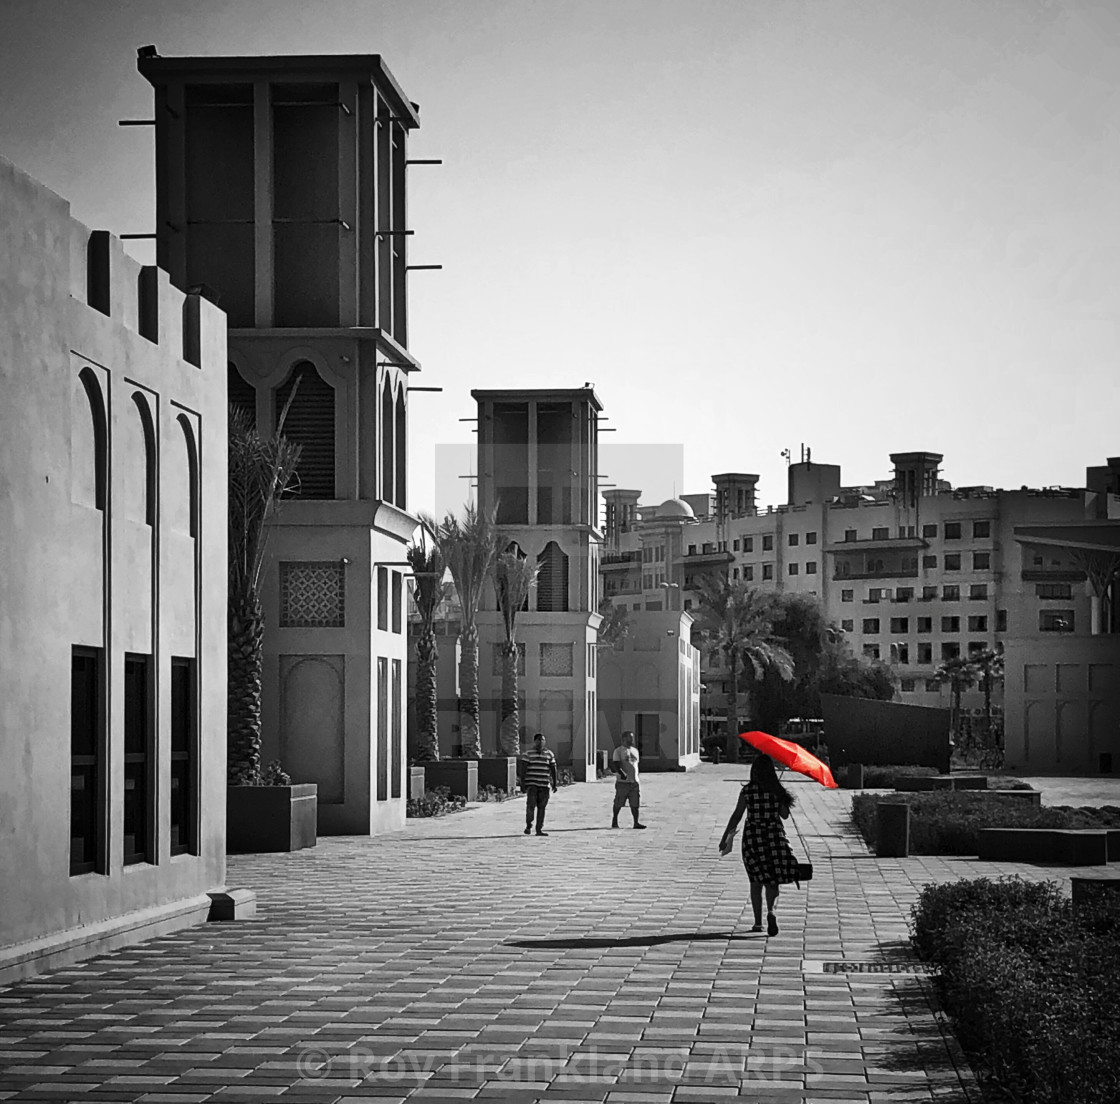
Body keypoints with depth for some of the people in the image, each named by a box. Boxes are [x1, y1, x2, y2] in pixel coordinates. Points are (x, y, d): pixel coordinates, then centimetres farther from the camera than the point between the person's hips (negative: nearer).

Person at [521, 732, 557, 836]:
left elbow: (553, 769, 12)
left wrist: (554, 783, 8)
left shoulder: (549, 754, 9)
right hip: (531, 784, -3)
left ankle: (539, 829, 8)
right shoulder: (528, 754, 1)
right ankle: (528, 826, 1)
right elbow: (523, 769, 0)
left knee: (542, 807, 3)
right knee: (531, 805, -14)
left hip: (544, 785, 3)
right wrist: (523, 784, -5)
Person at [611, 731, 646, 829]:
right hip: (623, 781, -5)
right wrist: (622, 774, -28)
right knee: (618, 804, 1)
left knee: (635, 803, -1)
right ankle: (614, 821, 15)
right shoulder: (618, 751, -2)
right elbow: (616, 765, -12)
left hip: (634, 781, 5)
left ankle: (636, 822, 0)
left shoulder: (635, 750, 19)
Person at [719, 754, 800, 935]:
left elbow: (736, 816, -7)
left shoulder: (747, 791, -6)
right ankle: (771, 911, -22)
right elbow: (785, 815, 3)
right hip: (775, 837, 0)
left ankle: (758, 922, 10)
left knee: (756, 881, 11)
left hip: (752, 837, 0)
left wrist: (725, 838, -3)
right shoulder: (777, 791, -4)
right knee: (773, 881, 6)